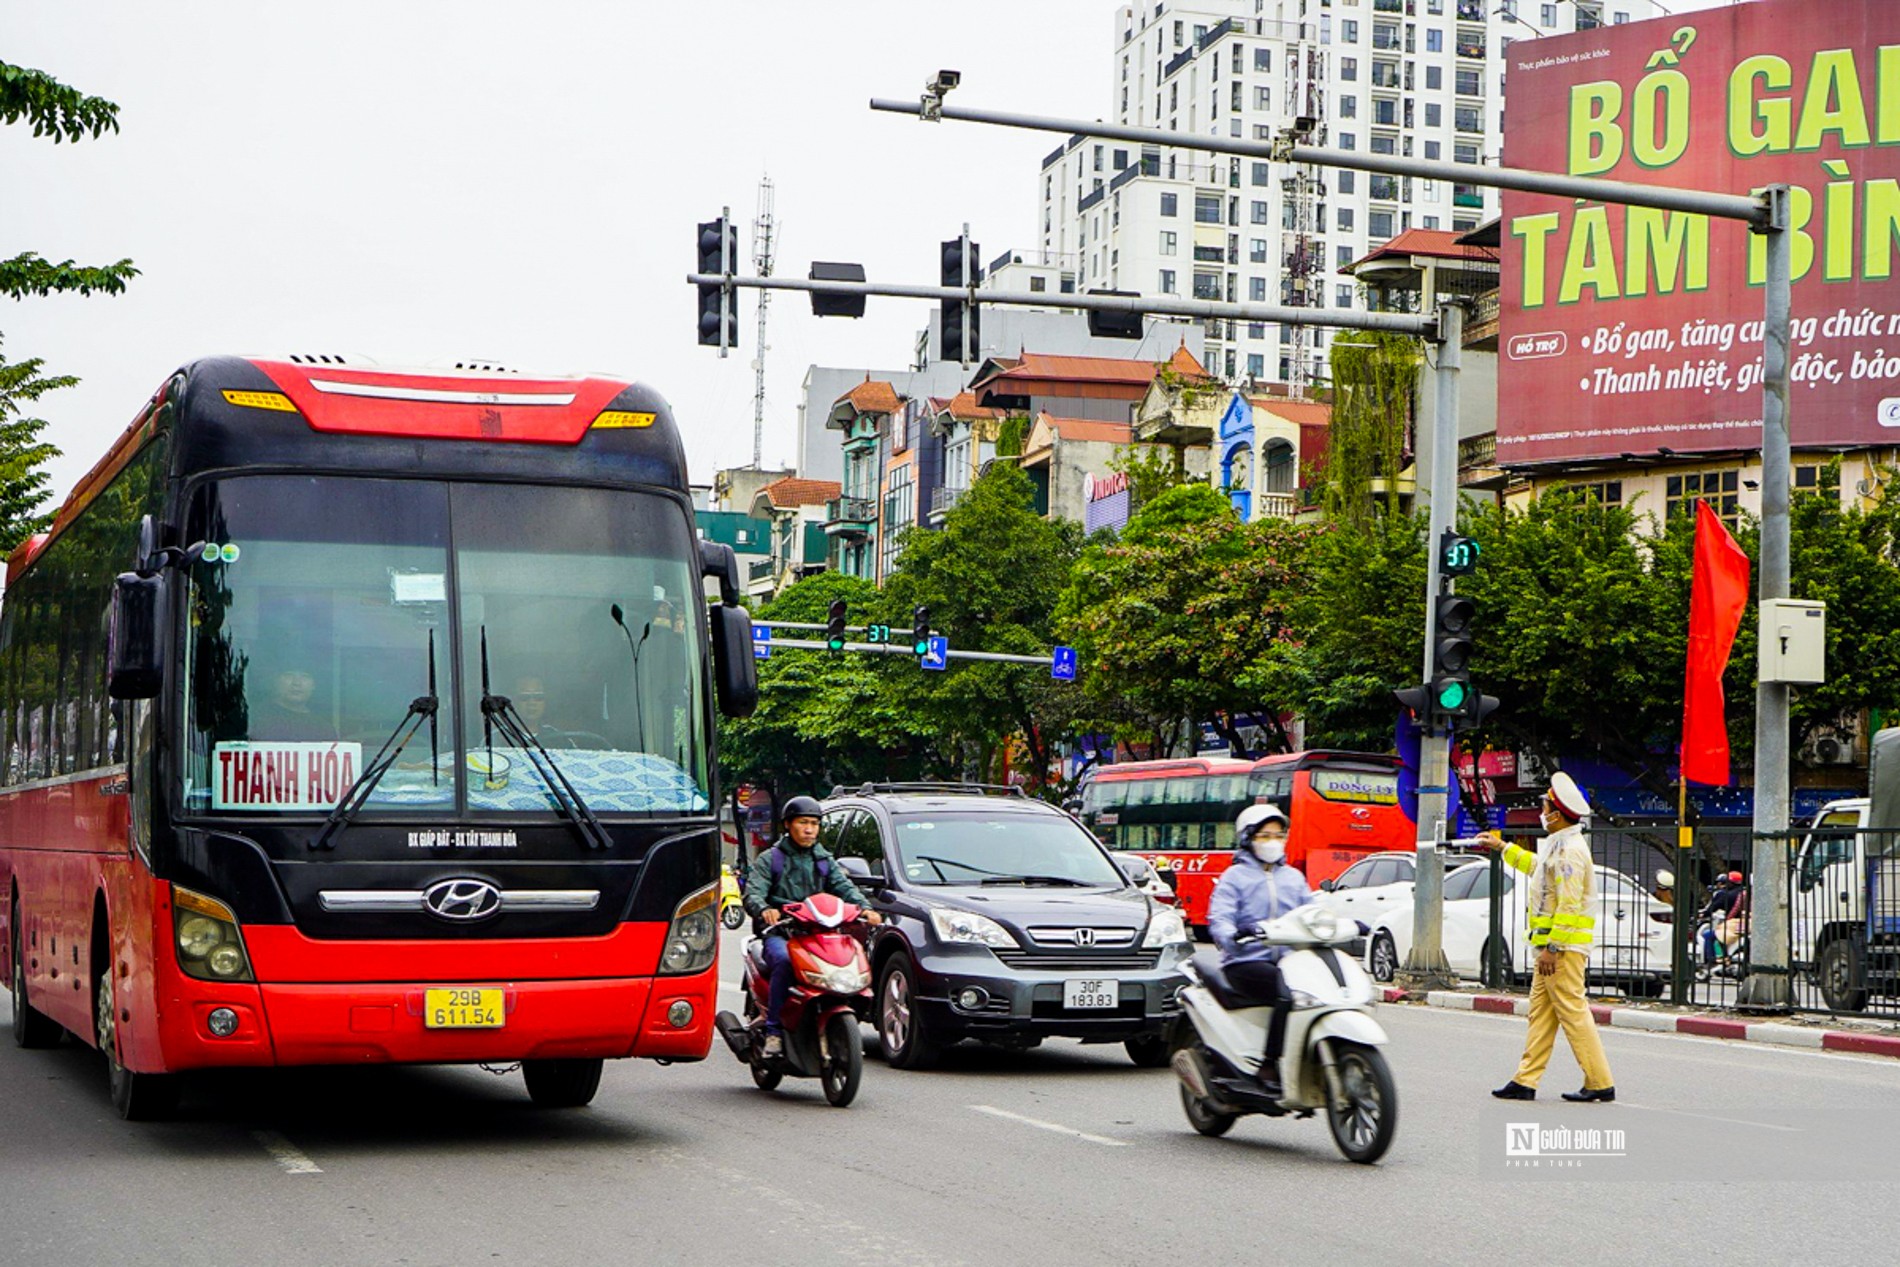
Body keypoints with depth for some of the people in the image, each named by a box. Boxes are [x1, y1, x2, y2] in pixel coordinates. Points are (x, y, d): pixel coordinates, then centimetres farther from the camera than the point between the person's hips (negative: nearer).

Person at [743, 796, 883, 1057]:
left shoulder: (824, 861, 21)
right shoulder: (770, 859, 9)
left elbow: (844, 887, 7)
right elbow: (752, 893, -6)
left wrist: (865, 908, -15)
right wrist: (764, 910, -30)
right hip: (778, 934, -3)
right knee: (784, 960, -37)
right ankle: (773, 1031, -31)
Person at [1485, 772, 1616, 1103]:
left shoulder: (1570, 850, -17)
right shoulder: (1559, 846, 16)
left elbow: (1569, 906, -22)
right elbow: (1538, 866, 38)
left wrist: (1551, 948, -23)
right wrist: (1503, 847, 43)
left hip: (1563, 944, -11)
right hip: (1554, 944, 11)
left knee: (1573, 1012, -9)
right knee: (1541, 1011, 10)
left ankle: (1601, 1084, -7)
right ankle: (1526, 1080, 12)